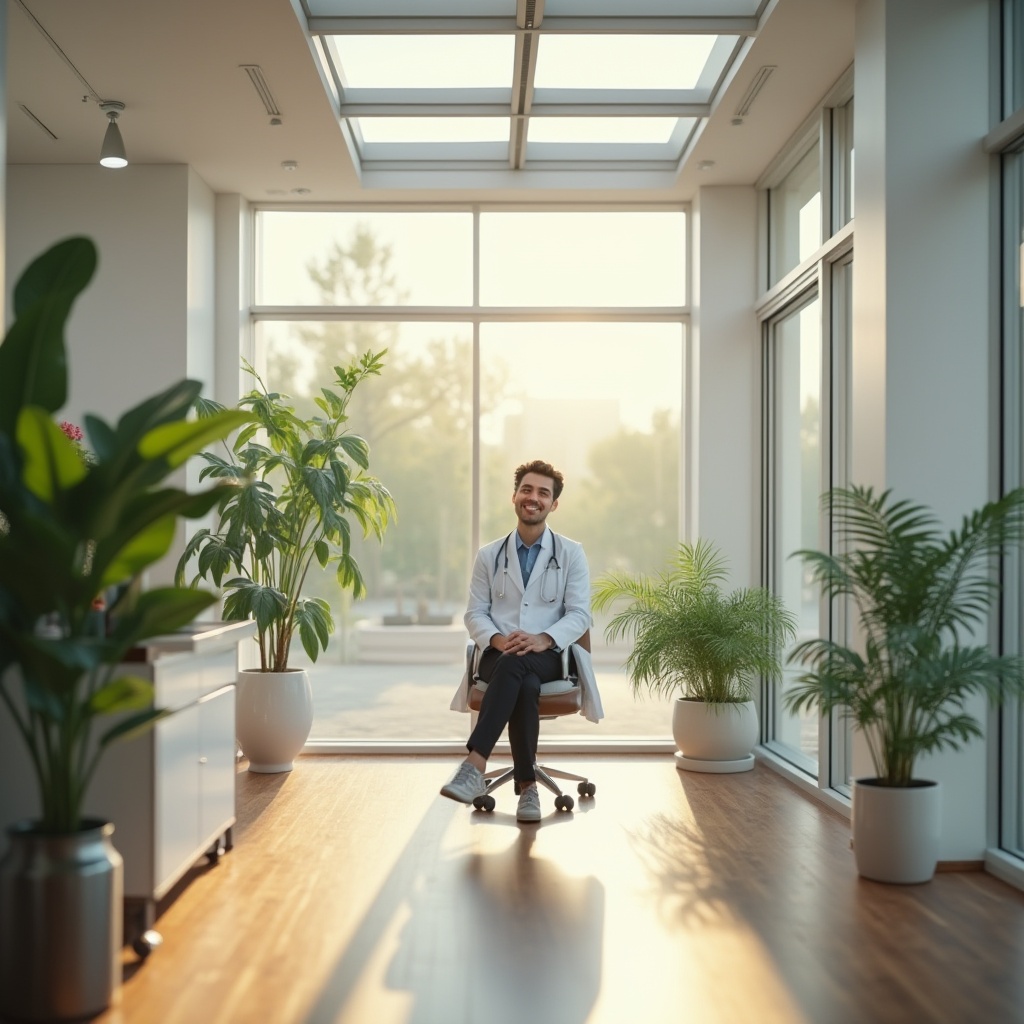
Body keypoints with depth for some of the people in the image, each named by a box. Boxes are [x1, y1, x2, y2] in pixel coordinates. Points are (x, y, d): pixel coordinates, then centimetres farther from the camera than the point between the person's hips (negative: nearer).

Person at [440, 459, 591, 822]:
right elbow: (475, 614, 9)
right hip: (498, 656, 1)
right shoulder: (489, 555, 15)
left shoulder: (571, 554, 10)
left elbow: (579, 614, 1)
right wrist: (497, 640, -14)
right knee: (525, 685, -36)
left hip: (546, 656, -1)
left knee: (514, 666, -38)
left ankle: (475, 766, -44)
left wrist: (543, 639, -18)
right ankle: (527, 786, -33)